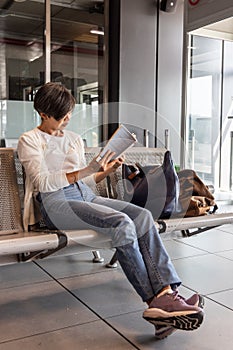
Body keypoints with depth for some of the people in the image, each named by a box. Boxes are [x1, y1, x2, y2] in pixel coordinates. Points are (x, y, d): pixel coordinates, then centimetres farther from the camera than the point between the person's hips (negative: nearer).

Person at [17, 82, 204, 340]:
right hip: (55, 203, -6)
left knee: (143, 216, -21)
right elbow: (43, 183, -10)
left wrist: (105, 171, 1)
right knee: (122, 223, -31)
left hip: (84, 195, 6)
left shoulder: (74, 139, 23)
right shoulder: (30, 140, 5)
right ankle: (154, 300, -24)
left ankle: (166, 293, -29)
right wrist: (86, 171, -20)